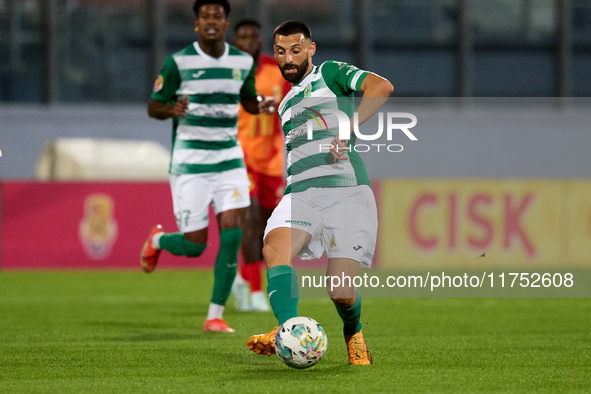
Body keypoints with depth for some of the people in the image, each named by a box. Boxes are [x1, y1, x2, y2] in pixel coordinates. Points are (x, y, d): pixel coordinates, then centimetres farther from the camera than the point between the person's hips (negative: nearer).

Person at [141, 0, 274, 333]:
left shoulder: (243, 62, 4)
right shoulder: (178, 62, -8)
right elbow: (153, 107, -2)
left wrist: (261, 106, -4)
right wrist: (172, 110, -26)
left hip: (230, 160, 3)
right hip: (190, 164, -3)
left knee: (232, 234, -11)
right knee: (194, 246, -3)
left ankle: (215, 316, -2)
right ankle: (157, 240, 33)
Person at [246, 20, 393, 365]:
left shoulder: (330, 74, 10)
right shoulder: (286, 105, 30)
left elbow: (382, 87, -8)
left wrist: (348, 128, -15)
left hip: (347, 190, -5)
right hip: (299, 194, 5)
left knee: (342, 292, -12)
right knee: (275, 248, -30)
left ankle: (354, 332, 22)